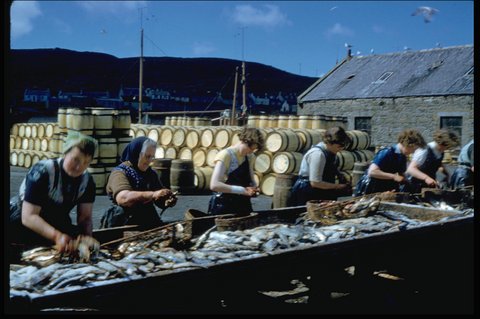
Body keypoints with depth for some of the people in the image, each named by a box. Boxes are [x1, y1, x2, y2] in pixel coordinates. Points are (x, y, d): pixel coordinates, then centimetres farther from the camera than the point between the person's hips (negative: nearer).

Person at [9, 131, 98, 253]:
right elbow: (28, 217, -29)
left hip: (57, 227, 5)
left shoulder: (87, 181, -7)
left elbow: (85, 217, -5)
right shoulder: (42, 172, -24)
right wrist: (57, 236, -44)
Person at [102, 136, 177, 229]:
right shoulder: (120, 172, -5)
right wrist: (153, 195, -33)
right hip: (124, 226, -5)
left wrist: (167, 202, -7)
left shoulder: (151, 174, 12)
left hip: (149, 224, 5)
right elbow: (122, 198, -23)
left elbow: (160, 201, 17)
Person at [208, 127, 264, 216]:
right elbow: (214, 185, -23)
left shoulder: (250, 157, 6)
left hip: (243, 206, 6)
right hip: (223, 207, -6)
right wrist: (242, 190, -26)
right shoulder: (226, 155, -14)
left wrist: (254, 187, -4)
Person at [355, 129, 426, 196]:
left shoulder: (403, 157, 6)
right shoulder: (386, 153, -19)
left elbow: (401, 174, 19)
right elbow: (372, 171, -28)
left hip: (384, 192, 8)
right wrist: (394, 176, -25)